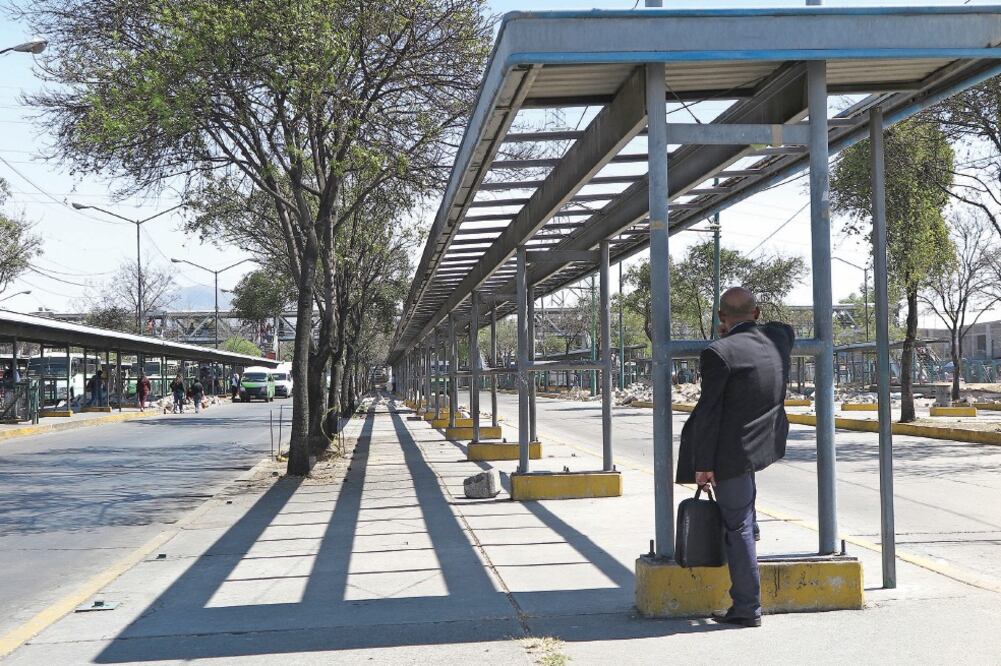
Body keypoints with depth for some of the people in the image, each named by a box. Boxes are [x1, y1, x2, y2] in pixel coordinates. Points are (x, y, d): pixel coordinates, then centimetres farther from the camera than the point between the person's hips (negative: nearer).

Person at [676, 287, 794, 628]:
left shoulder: (719, 353, -17)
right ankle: (749, 525, 40)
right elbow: (787, 328, 30)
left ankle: (747, 609, 8)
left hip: (734, 451, -7)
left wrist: (703, 464, -12)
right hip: (770, 443, 7)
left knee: (737, 528, 1)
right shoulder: (778, 339, 2)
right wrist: (734, 336, 33)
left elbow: (708, 413, -18)